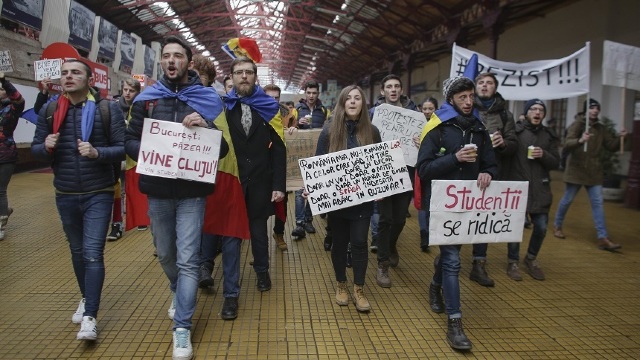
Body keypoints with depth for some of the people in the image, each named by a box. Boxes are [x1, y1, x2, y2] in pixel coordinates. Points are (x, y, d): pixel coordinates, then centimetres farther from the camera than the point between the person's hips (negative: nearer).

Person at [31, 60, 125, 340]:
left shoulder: (108, 109, -8)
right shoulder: (48, 111, 2)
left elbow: (122, 149, -10)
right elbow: (35, 150, 5)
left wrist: (97, 152, -27)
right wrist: (46, 147, -17)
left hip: (98, 195, -4)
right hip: (65, 196, 4)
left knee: (93, 253, -7)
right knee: (77, 252, 17)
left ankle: (90, 316, 2)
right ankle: (86, 298, 37)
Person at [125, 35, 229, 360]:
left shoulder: (208, 99, 0)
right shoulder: (146, 98, 5)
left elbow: (223, 147, -1)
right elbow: (130, 141, 5)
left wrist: (206, 127, -20)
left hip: (192, 191, -3)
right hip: (157, 189, 3)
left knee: (187, 260, -3)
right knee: (165, 255, 17)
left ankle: (182, 328, 8)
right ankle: (179, 293, 46)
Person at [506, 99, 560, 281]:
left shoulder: (549, 136, 11)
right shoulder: (515, 130, -4)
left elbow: (556, 163, 9)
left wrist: (544, 155, -8)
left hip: (540, 189, 4)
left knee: (541, 227, 7)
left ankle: (531, 259, 30)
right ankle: (513, 262, 19)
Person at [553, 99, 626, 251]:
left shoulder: (601, 129, 9)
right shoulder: (577, 125, -8)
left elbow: (612, 146, 12)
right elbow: (567, 144, -24)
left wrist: (619, 138, -8)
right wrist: (580, 140, -44)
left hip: (594, 172, 5)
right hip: (576, 170, -5)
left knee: (598, 203, 1)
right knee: (567, 200, 6)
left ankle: (603, 238, 0)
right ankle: (557, 226, 28)